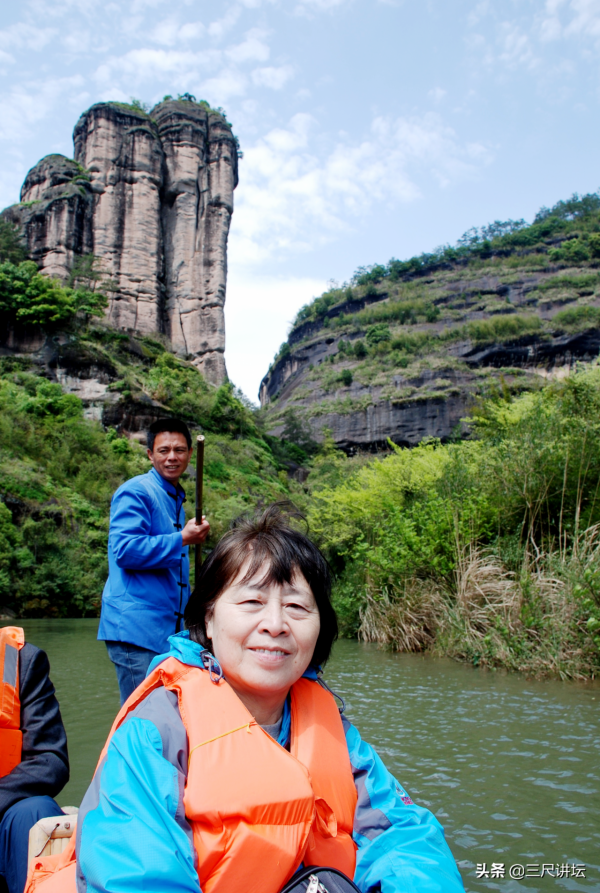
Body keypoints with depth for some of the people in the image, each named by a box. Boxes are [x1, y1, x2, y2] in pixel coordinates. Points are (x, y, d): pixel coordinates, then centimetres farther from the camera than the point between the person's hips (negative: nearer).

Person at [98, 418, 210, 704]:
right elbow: (125, 550, -21)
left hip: (169, 628, 9)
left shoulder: (176, 499, 20)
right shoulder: (135, 492, -8)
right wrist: (182, 539, -16)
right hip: (136, 627, -9)